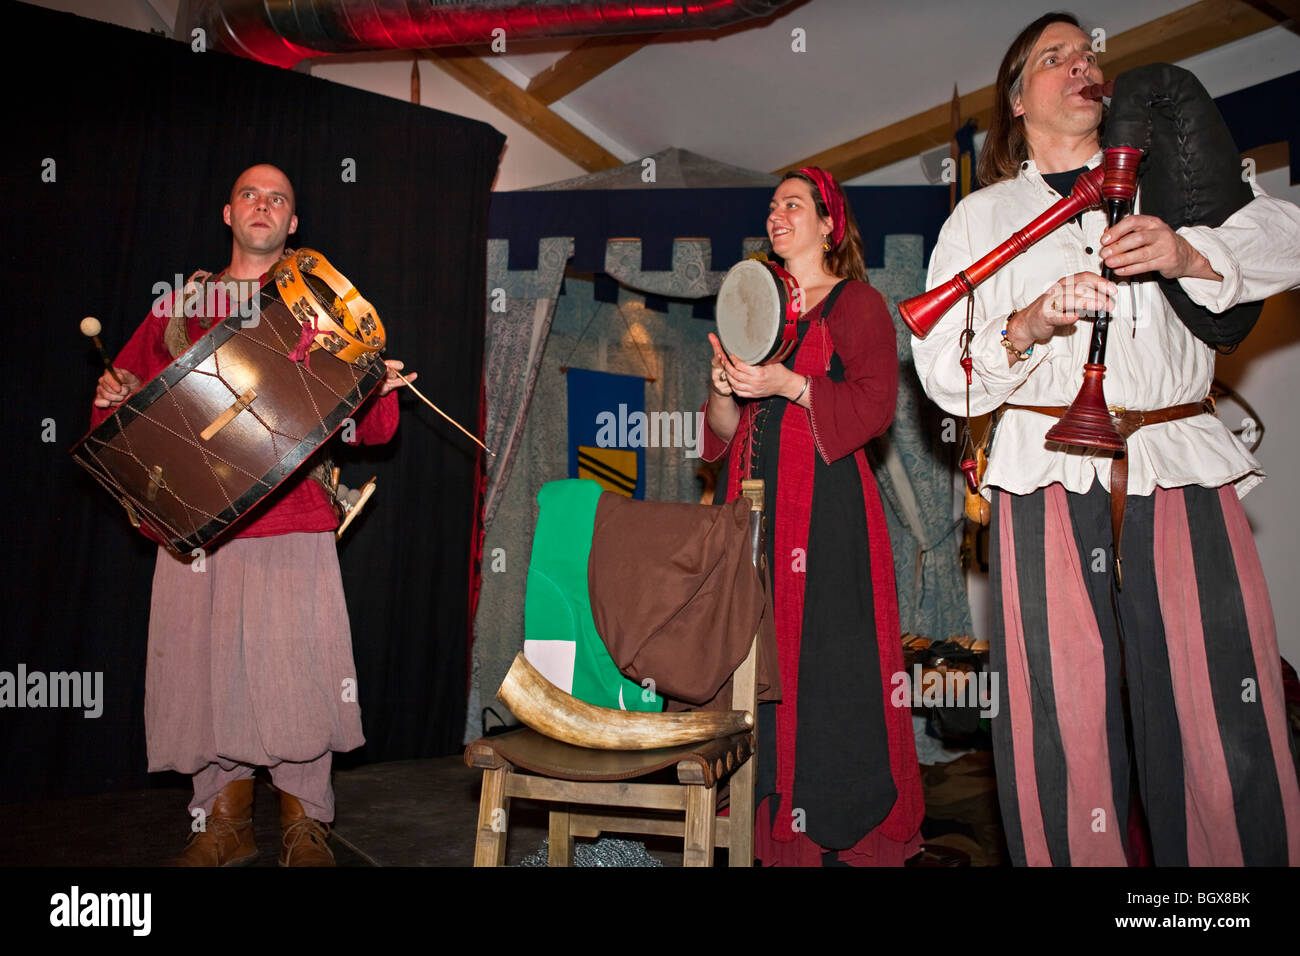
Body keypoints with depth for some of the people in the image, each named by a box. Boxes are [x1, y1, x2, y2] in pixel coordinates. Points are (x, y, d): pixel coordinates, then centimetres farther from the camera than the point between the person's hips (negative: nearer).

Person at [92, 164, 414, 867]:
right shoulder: (182, 306, 17)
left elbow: (366, 428, 8)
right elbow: (129, 394, 21)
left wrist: (379, 391, -13)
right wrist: (115, 398, -2)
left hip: (293, 521, -2)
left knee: (297, 665, -6)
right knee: (203, 663, 3)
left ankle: (305, 826, 9)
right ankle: (222, 823, 18)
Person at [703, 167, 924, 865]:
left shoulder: (858, 303, 5)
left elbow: (875, 405, -8)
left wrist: (789, 384, -17)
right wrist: (723, 390, -4)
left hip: (828, 500, -5)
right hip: (754, 497, 5)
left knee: (824, 656, -8)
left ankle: (839, 829, 4)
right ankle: (771, 829, 10)